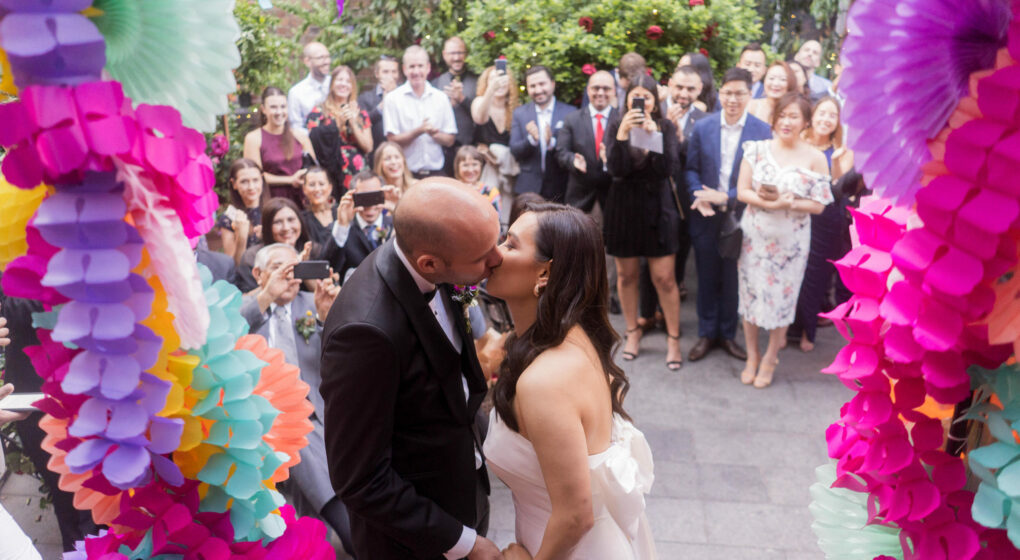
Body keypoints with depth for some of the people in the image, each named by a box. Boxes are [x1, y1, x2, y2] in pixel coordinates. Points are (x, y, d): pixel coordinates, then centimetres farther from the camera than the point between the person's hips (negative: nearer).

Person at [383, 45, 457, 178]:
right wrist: (419, 131, -18)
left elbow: (450, 140, 8)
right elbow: (392, 140, -5)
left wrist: (435, 134, -12)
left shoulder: (441, 98, 8)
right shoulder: (393, 98, 0)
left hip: (436, 173, 2)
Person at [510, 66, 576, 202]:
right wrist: (532, 139, -19)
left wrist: (552, 142, -22)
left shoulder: (570, 113, -1)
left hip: (559, 190, -1)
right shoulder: (519, 113, 6)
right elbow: (514, 150, 0)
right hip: (527, 188, 1)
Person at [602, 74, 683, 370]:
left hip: (657, 207, -1)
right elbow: (615, 169, -16)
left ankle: (673, 337, 13)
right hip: (624, 207, 1)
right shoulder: (615, 126, -3)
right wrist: (622, 134, -28)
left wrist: (653, 134, -26)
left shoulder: (665, 126, -3)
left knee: (664, 278, -1)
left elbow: (668, 169, -15)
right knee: (626, 274, 13)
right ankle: (632, 331, 31)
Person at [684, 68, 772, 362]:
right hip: (706, 215, 2)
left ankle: (727, 334, 26)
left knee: (732, 279, 10)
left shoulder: (762, 131, -6)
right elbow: (691, 169, 5)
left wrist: (726, 197, -17)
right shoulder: (702, 127, 1)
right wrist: (699, 195, -13)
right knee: (707, 277, 11)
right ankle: (706, 333, 25)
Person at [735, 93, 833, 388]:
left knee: (781, 298, 8)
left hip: (791, 240, -1)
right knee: (750, 294, 9)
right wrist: (767, 202, -22)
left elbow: (818, 205, -6)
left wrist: (786, 202, -22)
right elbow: (742, 191, -5)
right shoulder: (756, 149, -2)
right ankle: (752, 357, 27)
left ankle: (769, 359, 28)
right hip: (754, 235, 1)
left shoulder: (815, 158, -6)